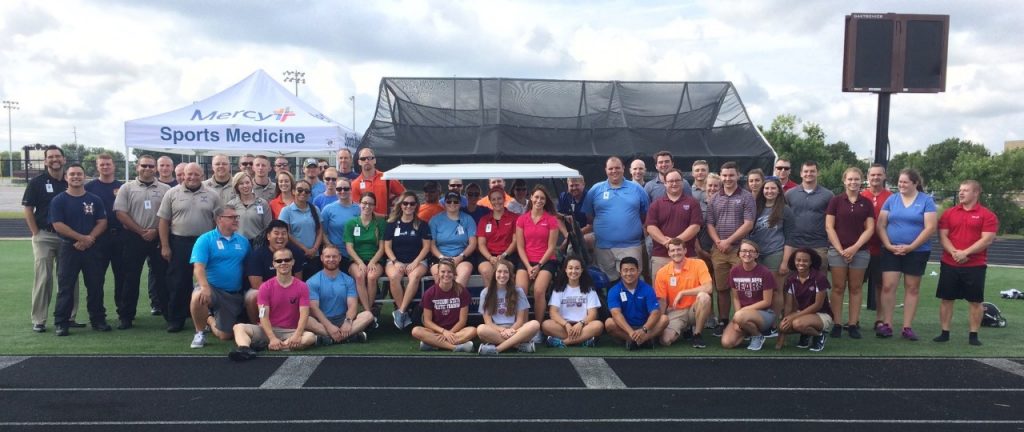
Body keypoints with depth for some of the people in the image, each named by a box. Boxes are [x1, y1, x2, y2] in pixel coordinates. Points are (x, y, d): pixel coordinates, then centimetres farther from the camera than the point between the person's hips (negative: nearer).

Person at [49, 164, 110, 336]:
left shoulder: (95, 200, 8)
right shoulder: (58, 201, 1)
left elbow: (102, 222, 3)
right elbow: (58, 225, -8)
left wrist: (89, 239, -13)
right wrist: (82, 237, -14)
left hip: (92, 248, 2)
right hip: (68, 248, -2)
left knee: (96, 286, 5)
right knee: (66, 287, -1)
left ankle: (98, 320, 14)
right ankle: (61, 323, 5)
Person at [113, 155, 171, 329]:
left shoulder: (165, 189, 6)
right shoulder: (127, 188, 5)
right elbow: (120, 213, -3)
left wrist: (156, 231, -10)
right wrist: (141, 231, -9)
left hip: (159, 238, 1)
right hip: (133, 238, 0)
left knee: (162, 275, 5)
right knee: (130, 277, 3)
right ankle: (126, 315, 10)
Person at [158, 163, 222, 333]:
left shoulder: (212, 196, 5)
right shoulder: (172, 194, 3)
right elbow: (164, 221, 3)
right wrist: (165, 246, -3)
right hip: (179, 244, -1)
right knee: (177, 283, 2)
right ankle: (175, 320, 10)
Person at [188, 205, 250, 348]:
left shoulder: (243, 241, 6)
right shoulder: (205, 239, -7)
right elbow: (199, 266, -19)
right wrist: (205, 287, -34)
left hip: (235, 294, 4)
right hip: (212, 287, -4)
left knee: (225, 336, 5)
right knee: (198, 297, -40)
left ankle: (210, 319, 41)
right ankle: (199, 332, -10)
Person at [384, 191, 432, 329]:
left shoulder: (422, 225, 8)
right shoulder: (392, 224, 10)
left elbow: (426, 246, 3)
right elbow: (387, 246, 6)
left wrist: (415, 262, -11)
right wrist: (395, 261, -10)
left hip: (417, 261, -1)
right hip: (395, 260, 1)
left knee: (414, 276, -36)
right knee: (393, 276, -34)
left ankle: (400, 311, -29)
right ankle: (404, 313, -24)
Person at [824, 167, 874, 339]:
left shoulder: (867, 203, 6)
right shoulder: (836, 201, 2)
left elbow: (870, 229, 2)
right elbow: (829, 227, -2)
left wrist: (855, 247, -9)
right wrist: (840, 249, -9)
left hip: (860, 251, 1)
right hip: (837, 250, -1)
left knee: (855, 288, 5)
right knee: (838, 288, 0)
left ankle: (853, 324, 10)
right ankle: (837, 324, 4)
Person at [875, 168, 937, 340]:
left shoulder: (926, 201, -2)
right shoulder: (891, 199, 6)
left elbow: (930, 228, -9)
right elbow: (880, 225, 4)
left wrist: (911, 247, -14)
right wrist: (888, 245, -9)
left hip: (917, 252, -2)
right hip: (891, 251, 2)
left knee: (912, 288, 6)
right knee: (887, 286, -5)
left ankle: (907, 327, 12)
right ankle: (886, 324, 2)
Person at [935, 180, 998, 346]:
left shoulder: (987, 215, -2)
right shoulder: (949, 213, 8)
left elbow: (987, 239, -10)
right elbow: (942, 236, 2)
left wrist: (966, 252, -18)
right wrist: (954, 252, -14)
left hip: (975, 266, -2)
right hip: (949, 264, 3)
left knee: (975, 301, 3)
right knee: (946, 299, 5)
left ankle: (973, 335, 12)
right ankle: (944, 333, 13)